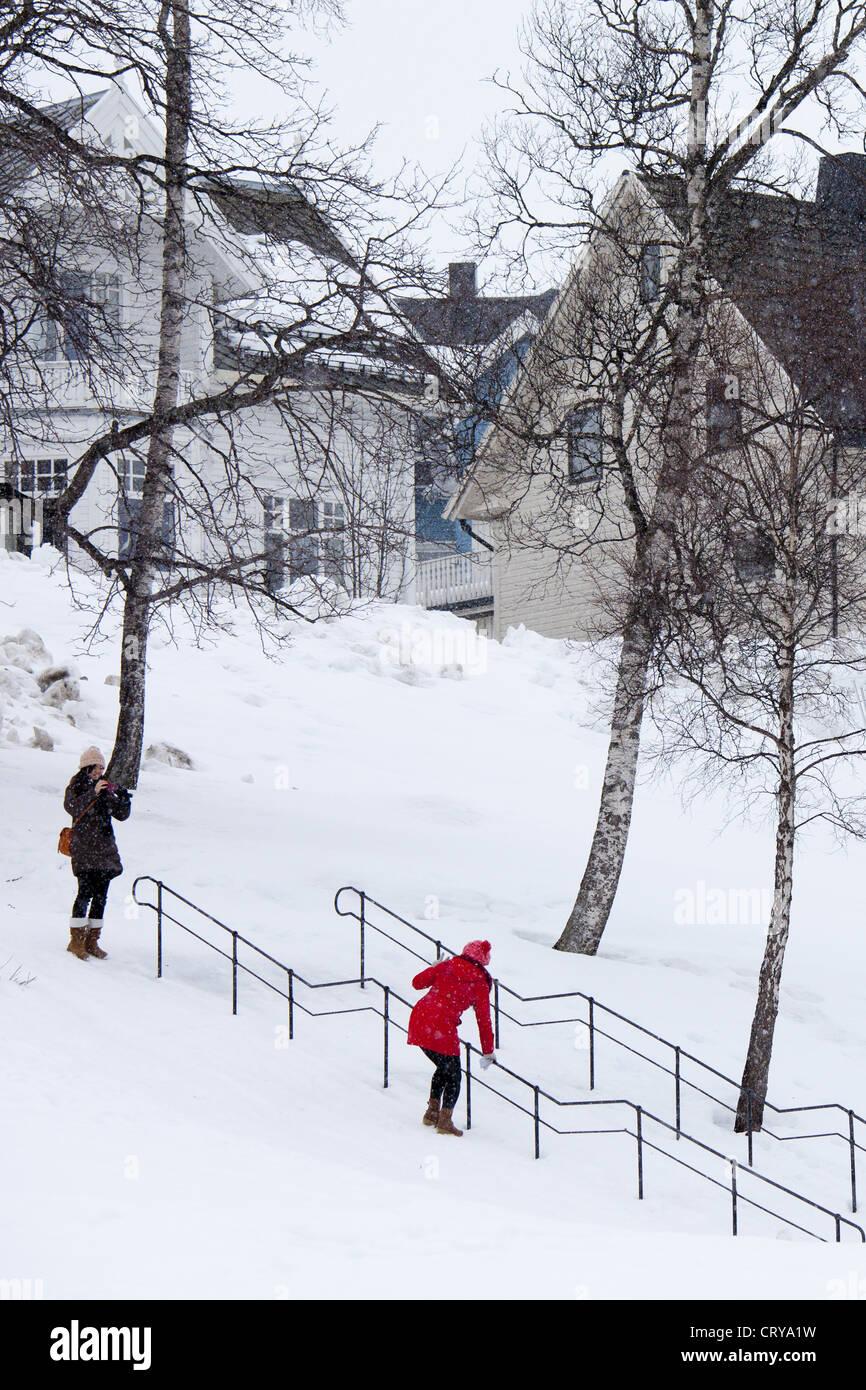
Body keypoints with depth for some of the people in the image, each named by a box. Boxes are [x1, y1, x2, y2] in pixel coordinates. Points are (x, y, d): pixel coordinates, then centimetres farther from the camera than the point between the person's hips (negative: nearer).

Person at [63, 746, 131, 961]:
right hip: (83, 848, -6)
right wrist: (93, 793, -27)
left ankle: (92, 941, 9)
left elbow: (121, 815, 15)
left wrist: (124, 800, -5)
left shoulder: (105, 789, 17)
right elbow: (71, 806, -19)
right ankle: (76, 940, -11)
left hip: (105, 849, 6)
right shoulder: (76, 787, 2)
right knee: (86, 892, -15)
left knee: (100, 895, 4)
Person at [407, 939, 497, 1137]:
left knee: (444, 1068, 25)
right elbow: (484, 1020, 8)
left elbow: (417, 982, 14)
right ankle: (445, 1121, 6)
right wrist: (488, 1052, 16)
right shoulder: (480, 983, 5)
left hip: (418, 1018, 5)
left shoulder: (447, 966, 11)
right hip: (442, 1029, -5)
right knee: (453, 1076, 12)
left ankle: (432, 1112, 26)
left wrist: (434, 970, 33)